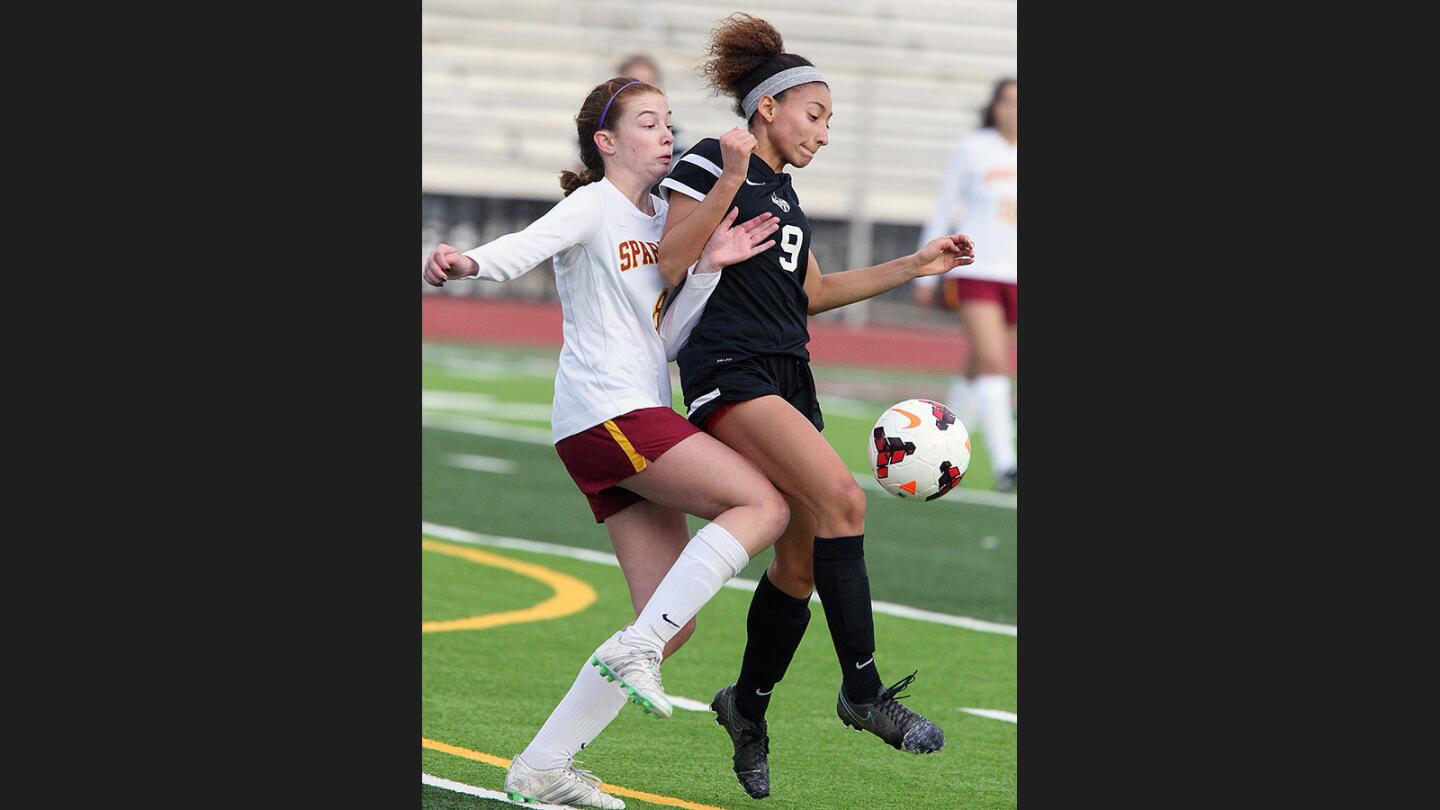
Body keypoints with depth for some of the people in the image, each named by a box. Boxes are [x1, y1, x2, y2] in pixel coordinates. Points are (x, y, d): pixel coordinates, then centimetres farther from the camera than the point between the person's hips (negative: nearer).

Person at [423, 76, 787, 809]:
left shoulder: (661, 222, 21)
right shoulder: (594, 206, -3)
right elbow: (526, 247, -23)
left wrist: (709, 267, 4)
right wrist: (468, 262, -44)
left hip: (638, 423, 9)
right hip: (607, 413, -9)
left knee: (673, 623, 4)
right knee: (763, 506, -18)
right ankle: (634, 647, -18)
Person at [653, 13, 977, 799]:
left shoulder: (782, 192, 21)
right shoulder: (708, 163, -4)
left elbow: (811, 292, 28)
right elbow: (668, 262, -14)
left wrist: (915, 265, 25)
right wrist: (730, 181, -22)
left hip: (787, 380, 9)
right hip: (729, 373, -9)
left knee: (802, 559, 4)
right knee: (841, 496, -25)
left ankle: (747, 708, 22)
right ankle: (862, 690, -23)